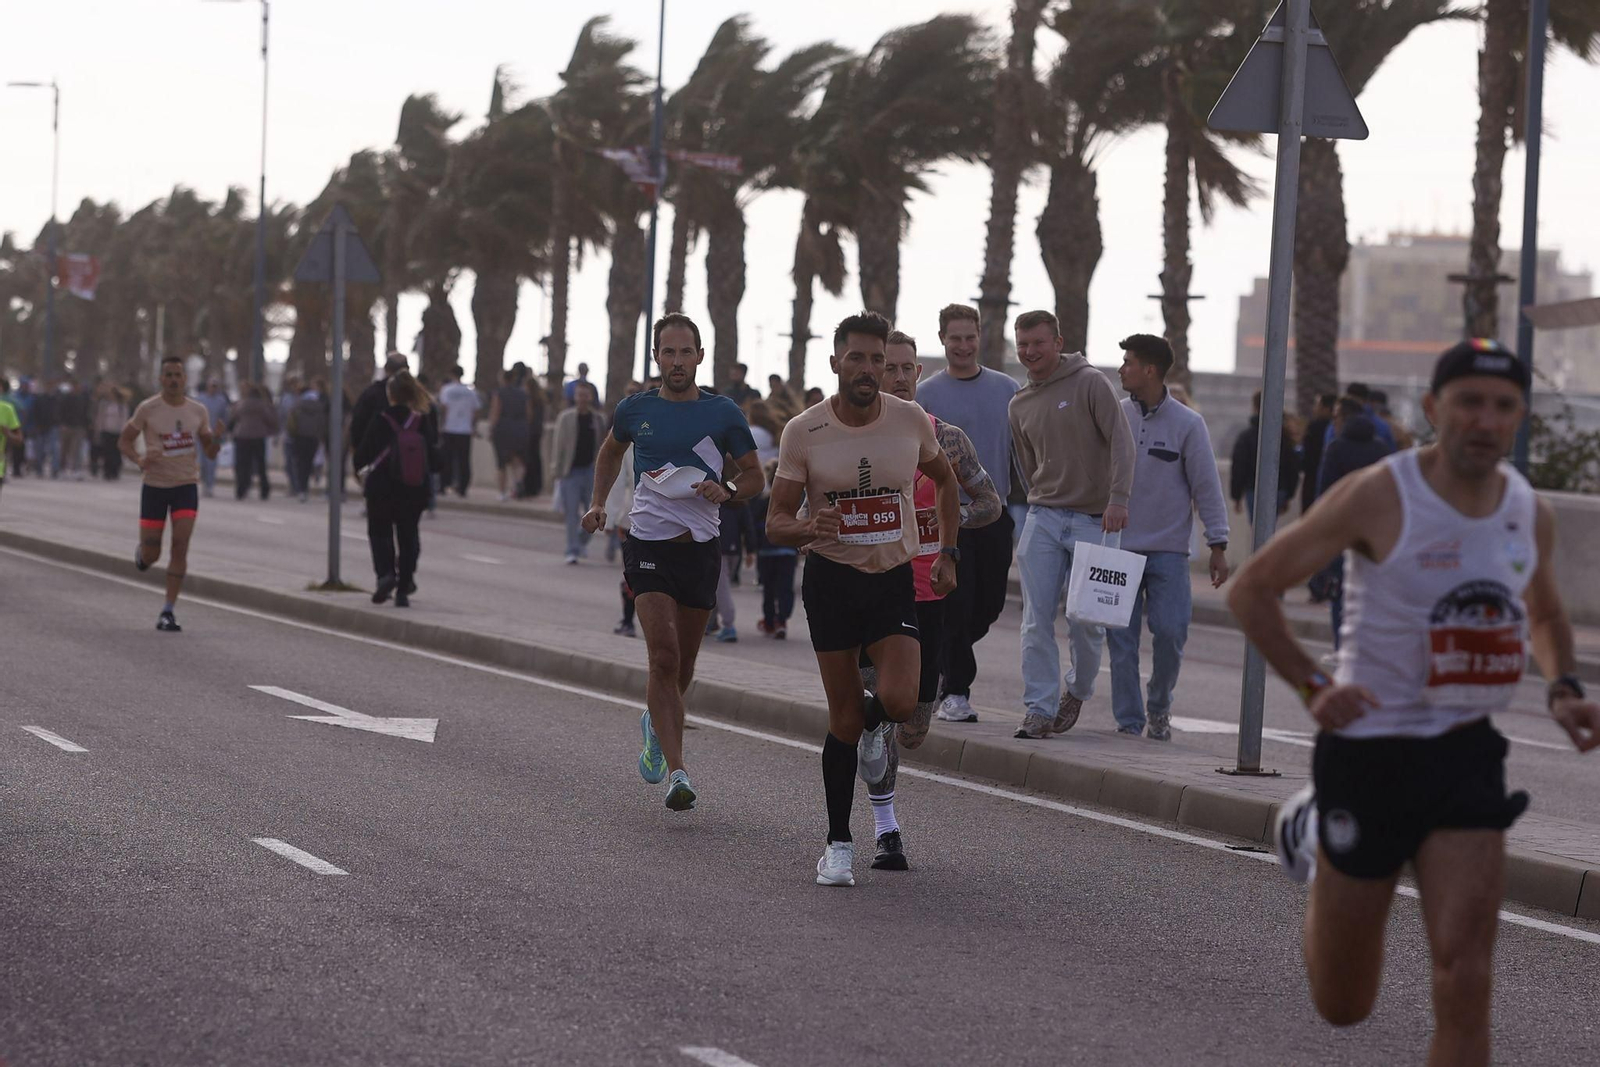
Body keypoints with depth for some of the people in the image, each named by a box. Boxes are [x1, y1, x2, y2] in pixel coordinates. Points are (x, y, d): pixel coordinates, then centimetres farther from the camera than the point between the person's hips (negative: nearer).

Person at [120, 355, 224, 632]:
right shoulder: (147, 409, -7)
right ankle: (142, 552, 41)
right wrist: (138, 460, -19)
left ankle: (168, 612, -8)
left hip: (186, 486, 1)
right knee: (150, 556, 1)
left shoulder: (198, 410, 2)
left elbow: (210, 452, 9)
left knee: (180, 546, -13)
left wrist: (217, 439, -14)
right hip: (155, 486, -1)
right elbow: (124, 441, 1)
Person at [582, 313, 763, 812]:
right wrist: (598, 504, 12)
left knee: (683, 666, 11)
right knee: (664, 657, -16)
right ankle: (676, 773, -19)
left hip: (700, 546, 1)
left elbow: (754, 475, 8)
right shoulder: (636, 410, 3)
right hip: (648, 543, -1)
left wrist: (726, 492, -13)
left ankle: (655, 724, 44)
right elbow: (611, 451, 24)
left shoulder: (723, 413, 1)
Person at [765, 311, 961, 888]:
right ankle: (839, 844, 14)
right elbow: (775, 524, -4)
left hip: (894, 580, 1)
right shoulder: (803, 432, -9)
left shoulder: (911, 420, -3)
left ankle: (873, 723, 21)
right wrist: (809, 527, -26)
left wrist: (947, 552, 9)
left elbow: (945, 480, 16)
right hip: (831, 580, -1)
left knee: (899, 702, -18)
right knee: (844, 720, 0)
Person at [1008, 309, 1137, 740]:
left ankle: (1077, 690, 24)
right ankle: (1040, 709, -4)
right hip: (1043, 518, 4)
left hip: (1093, 521, -4)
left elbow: (1120, 441, -12)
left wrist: (1118, 498, -22)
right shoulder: (1020, 404, 12)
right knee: (1037, 620, -6)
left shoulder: (1090, 383, -4)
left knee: (1087, 620, -2)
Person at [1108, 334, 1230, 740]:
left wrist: (1218, 546, -3)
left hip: (1168, 550, -2)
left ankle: (1159, 706, 15)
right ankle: (1129, 721, 6)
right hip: (1118, 546, 2)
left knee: (1170, 631, -9)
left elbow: (1206, 486, -1)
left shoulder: (1187, 424, -3)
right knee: (1121, 639, -1)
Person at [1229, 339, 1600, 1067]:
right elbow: (1252, 590, -7)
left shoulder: (1530, 513, 3)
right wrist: (1311, 687, -17)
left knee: (1465, 980, -14)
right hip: (1368, 753, -3)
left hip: (1467, 754, 3)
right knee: (1343, 1006, 12)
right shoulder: (1378, 498, -13)